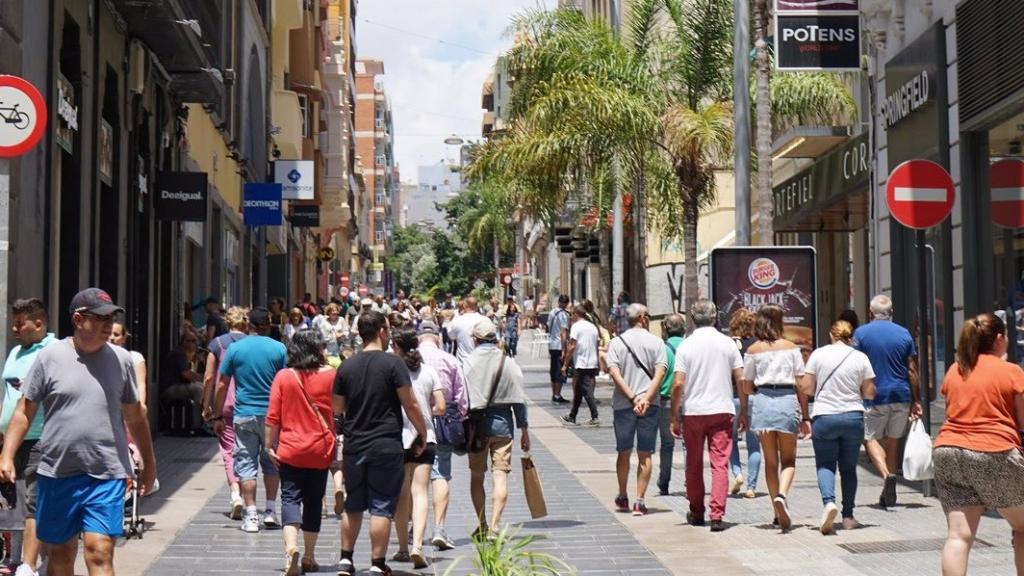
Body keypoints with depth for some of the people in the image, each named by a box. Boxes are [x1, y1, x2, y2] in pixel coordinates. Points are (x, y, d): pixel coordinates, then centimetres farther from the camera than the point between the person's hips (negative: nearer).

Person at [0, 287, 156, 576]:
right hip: (56, 474, 1)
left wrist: (149, 463, 17)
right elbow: (25, 411, 3)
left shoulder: (121, 359, 4)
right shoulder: (49, 357, 0)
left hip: (107, 476, 0)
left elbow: (135, 416, 13)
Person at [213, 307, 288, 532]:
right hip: (272, 415, 1)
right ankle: (270, 511, 17)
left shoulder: (235, 348, 0)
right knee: (271, 462, 15)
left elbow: (222, 385, 1)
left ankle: (251, 516, 1)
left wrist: (218, 416, 9)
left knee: (246, 464, 4)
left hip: (244, 415, -1)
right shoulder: (279, 349, -1)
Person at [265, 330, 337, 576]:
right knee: (313, 501, 11)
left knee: (290, 498, 0)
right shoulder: (330, 375, -4)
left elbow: (273, 417, -3)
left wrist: (270, 445, 4)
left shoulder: (283, 377, -3)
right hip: (321, 450, 1)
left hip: (290, 450, -1)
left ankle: (291, 547, -24)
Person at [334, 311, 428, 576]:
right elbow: (410, 405, -10)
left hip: (354, 445, 5)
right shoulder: (392, 363, -9)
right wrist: (422, 434, 2)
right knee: (382, 507, 2)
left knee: (353, 505, 17)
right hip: (386, 446, -5)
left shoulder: (347, 366, 4)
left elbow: (337, 408, 10)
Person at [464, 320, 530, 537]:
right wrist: (524, 429, 8)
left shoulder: (468, 363, -4)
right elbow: (518, 399, 1)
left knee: (476, 476, 12)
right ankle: (495, 525, -7)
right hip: (502, 423, 0)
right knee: (500, 475, 1)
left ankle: (482, 526, 16)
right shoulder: (509, 363, 0)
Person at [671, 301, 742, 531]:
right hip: (722, 410, 0)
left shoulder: (686, 346, -3)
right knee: (720, 464, -1)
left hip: (693, 411, 0)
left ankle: (696, 513, 23)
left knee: (694, 465, 13)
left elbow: (678, 384, -8)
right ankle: (717, 516, -10)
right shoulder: (727, 343, 1)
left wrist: (674, 417, -1)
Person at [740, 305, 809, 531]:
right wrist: (805, 416, 6)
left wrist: (743, 413, 14)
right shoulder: (792, 348, 3)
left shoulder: (753, 350, 4)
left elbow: (746, 387, 4)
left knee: (770, 460, 11)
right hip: (787, 401, -1)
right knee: (788, 459, 8)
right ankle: (781, 494, -20)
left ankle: (779, 513, 12)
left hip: (762, 402, 1)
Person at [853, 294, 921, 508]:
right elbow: (912, 370, 4)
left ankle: (886, 475, -20)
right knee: (893, 441, 12)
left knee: (870, 438, 7)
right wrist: (916, 401, 10)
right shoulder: (904, 334, 4)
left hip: (875, 396, -3)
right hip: (901, 396, 3)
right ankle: (888, 494, 15)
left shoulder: (861, 333, -3)